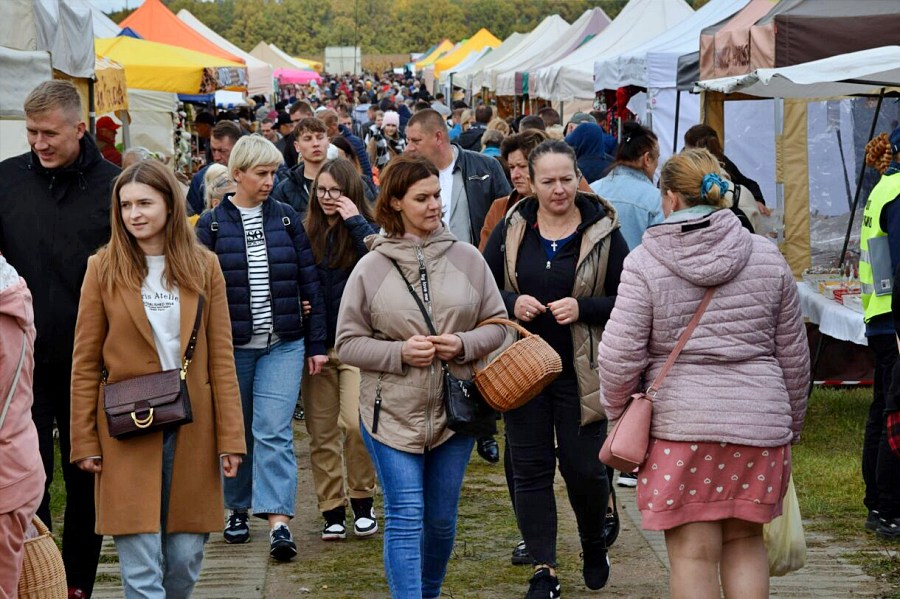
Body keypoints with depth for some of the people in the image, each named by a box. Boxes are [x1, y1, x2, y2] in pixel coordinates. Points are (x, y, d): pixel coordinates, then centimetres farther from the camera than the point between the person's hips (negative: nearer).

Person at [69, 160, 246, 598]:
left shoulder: (203, 267, 5)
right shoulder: (104, 268, 0)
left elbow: (221, 358, 4)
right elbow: (85, 364, 1)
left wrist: (230, 436, -1)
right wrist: (85, 442, -4)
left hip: (192, 429, 2)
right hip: (128, 430, -2)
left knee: (185, 561, 6)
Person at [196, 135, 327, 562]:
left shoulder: (287, 219, 4)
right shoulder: (212, 225, 1)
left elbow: (309, 283, 7)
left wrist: (316, 343, 5)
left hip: (283, 345, 0)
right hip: (231, 346, 0)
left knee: (274, 431, -10)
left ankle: (279, 521, -15)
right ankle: (238, 509, 28)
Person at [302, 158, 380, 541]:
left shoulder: (363, 230, -1)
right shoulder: (307, 234, 7)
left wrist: (355, 220, -17)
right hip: (317, 346, 4)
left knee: (355, 422, -17)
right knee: (322, 433, 6)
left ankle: (362, 499, 2)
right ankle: (332, 511, 16)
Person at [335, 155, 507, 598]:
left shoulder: (466, 258, 1)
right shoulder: (371, 268, -3)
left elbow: (496, 325, 7)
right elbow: (348, 343, -1)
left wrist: (462, 344, -13)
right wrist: (400, 352, -16)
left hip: (453, 409, 3)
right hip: (393, 412, -2)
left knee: (442, 519, 13)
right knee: (405, 518, -6)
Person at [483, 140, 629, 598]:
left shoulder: (603, 231, -3)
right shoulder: (512, 229, 3)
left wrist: (583, 308, -18)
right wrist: (511, 303, -12)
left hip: (581, 371, -2)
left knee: (584, 469, 2)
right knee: (530, 470, 3)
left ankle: (594, 545, 32)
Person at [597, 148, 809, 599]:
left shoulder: (645, 263, -6)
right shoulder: (767, 257, 5)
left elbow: (620, 356, -8)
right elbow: (793, 354, 11)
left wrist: (619, 415, 9)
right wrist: (791, 423, 23)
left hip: (680, 423, -3)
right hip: (759, 423, 3)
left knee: (693, 555, 2)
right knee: (745, 542, 16)